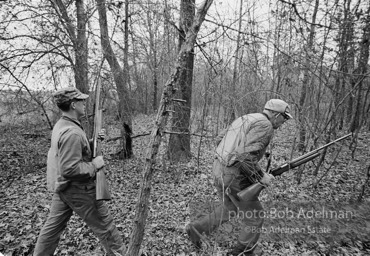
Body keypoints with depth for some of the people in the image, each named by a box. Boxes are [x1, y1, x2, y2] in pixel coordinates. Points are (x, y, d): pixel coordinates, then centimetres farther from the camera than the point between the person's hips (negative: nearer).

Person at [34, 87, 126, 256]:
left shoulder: (60, 125, 5)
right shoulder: (72, 132, -27)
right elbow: (70, 169, -30)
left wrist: (92, 141, 5)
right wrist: (94, 165, -18)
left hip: (61, 187, 9)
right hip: (78, 189, -9)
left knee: (53, 225, 22)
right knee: (104, 225, 7)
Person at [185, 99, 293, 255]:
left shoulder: (246, 119, 14)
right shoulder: (265, 126, -14)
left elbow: (221, 139, 18)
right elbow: (246, 157, -25)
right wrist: (261, 176, -12)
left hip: (219, 169, 9)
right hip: (234, 177, -9)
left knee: (230, 207, 29)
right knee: (254, 217, 12)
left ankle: (196, 228, 31)